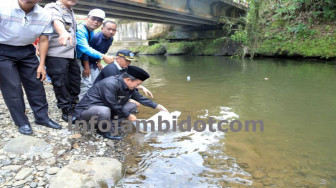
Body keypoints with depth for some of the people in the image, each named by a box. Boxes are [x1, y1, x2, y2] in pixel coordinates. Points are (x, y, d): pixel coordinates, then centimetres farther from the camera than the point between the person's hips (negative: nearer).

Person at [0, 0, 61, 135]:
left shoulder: (45, 16, -11)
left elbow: (43, 40, -2)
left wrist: (41, 65, -2)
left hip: (27, 51, 4)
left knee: (36, 84, 5)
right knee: (12, 87, -2)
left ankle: (42, 117, 20)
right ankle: (22, 122, 11)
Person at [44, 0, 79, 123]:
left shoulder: (71, 11, 18)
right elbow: (56, 21, -31)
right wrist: (63, 32, -52)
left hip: (71, 55, 8)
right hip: (56, 55, -8)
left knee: (75, 82, 14)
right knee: (60, 83, -3)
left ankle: (74, 106, 30)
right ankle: (66, 111, 9)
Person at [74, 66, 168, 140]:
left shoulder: (129, 86, -1)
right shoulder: (110, 84, -30)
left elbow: (140, 98, 11)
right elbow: (114, 106, -26)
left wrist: (158, 106, 10)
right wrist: (128, 116, -13)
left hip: (105, 107, 9)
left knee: (132, 106, 2)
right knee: (105, 111, -42)